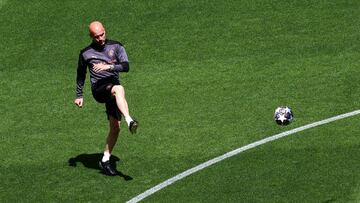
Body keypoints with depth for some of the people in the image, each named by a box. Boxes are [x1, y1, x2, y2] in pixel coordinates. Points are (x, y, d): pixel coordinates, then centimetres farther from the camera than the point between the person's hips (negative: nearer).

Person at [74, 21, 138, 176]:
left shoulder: (116, 47, 9)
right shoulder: (86, 53, 9)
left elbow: (126, 66, -4)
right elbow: (81, 74, 22)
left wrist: (109, 66, -20)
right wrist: (79, 96, 20)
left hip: (113, 88, 3)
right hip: (98, 89, -3)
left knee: (115, 127, -3)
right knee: (119, 89, -37)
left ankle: (105, 160, 11)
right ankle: (129, 121, -57)